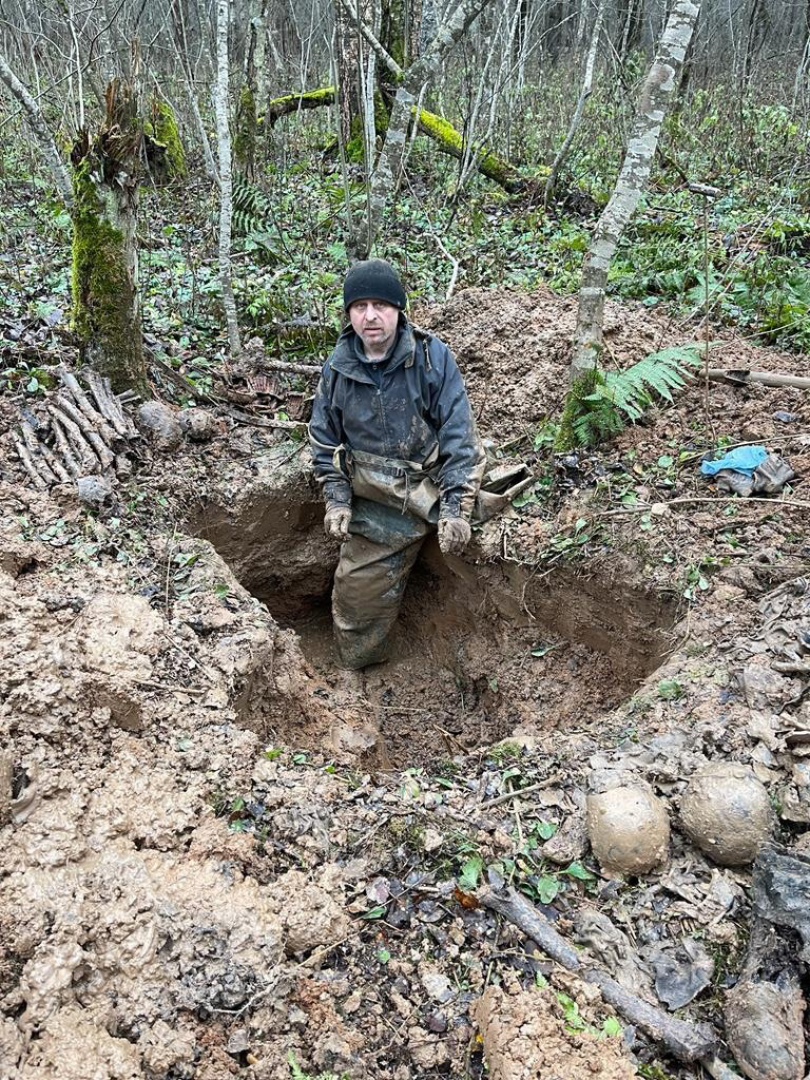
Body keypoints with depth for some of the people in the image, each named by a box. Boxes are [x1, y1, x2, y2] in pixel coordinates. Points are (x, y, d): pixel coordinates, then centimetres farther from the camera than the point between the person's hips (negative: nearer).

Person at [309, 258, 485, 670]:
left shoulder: (432, 357, -12)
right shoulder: (338, 367, -1)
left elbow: (459, 436, -14)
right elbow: (325, 439, 10)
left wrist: (455, 509, -19)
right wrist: (336, 501, 0)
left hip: (426, 495, -3)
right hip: (370, 507, 4)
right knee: (354, 594, 8)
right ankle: (358, 677, 34)